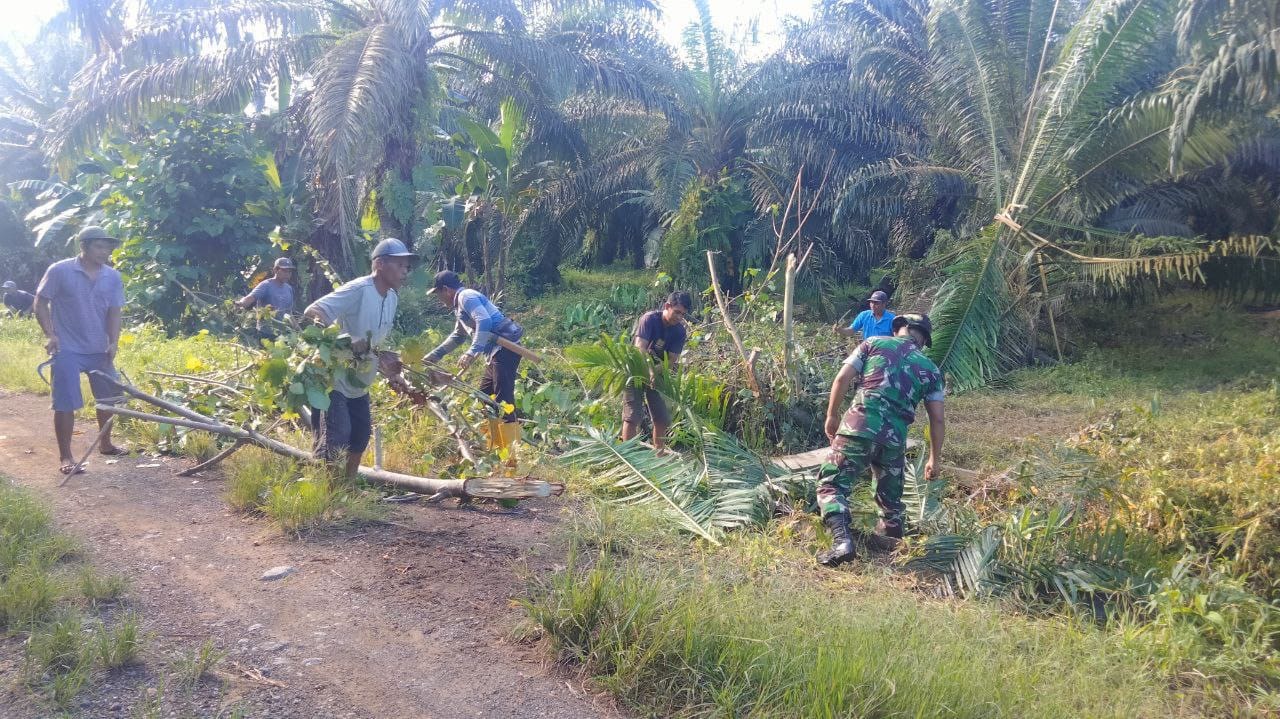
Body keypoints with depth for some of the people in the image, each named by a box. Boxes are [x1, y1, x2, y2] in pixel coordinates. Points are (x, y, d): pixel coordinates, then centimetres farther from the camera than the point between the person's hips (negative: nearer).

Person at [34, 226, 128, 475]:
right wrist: (50, 334, -14)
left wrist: (113, 342, -9)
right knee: (65, 403, -3)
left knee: (109, 397, 14)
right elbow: (41, 303, -4)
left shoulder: (113, 277, 2)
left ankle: (105, 444, 34)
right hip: (67, 350, -5)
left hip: (100, 351, 5)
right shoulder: (59, 271, -9)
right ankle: (65, 456, 6)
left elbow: (114, 312, 3)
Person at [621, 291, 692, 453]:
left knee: (663, 418, 5)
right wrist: (650, 371, -49)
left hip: (658, 373, 5)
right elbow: (640, 349, -34)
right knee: (632, 417, -12)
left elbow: (672, 359, -12)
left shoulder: (680, 332, -9)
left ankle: (659, 455, 19)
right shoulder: (649, 319, -23)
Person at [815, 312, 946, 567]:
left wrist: (832, 416, 13)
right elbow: (937, 420, 16)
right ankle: (888, 537, 35)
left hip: (861, 425, -3)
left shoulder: (875, 343, 13)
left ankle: (842, 541, -16)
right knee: (891, 494, 24)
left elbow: (842, 379, 3)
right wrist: (934, 459, 24)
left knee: (832, 484, 1)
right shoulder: (930, 369, 19)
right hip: (895, 436, 3)